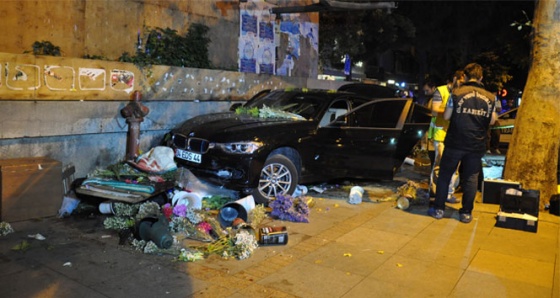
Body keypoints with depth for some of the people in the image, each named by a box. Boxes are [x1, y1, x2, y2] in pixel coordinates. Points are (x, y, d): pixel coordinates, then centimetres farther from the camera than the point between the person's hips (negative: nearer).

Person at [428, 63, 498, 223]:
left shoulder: (457, 93, -7)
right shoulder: (490, 97, 2)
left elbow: (446, 116, -4)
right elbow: (492, 120, 9)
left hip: (455, 143, -2)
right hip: (476, 145, 2)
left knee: (445, 175, 8)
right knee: (471, 178, 10)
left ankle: (438, 209, 11)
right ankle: (466, 213, 14)